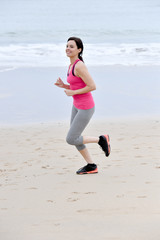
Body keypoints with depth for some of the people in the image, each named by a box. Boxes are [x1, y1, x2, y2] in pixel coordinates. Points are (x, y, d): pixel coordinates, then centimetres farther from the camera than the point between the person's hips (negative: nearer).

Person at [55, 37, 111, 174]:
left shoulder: (79, 66, -21)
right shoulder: (71, 66, 9)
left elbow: (92, 86, -24)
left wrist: (73, 92, -17)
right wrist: (63, 86, 3)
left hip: (86, 108, -10)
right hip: (77, 106, 10)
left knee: (71, 140, -5)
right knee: (74, 139, 12)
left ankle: (101, 140, 10)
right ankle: (91, 167, 23)